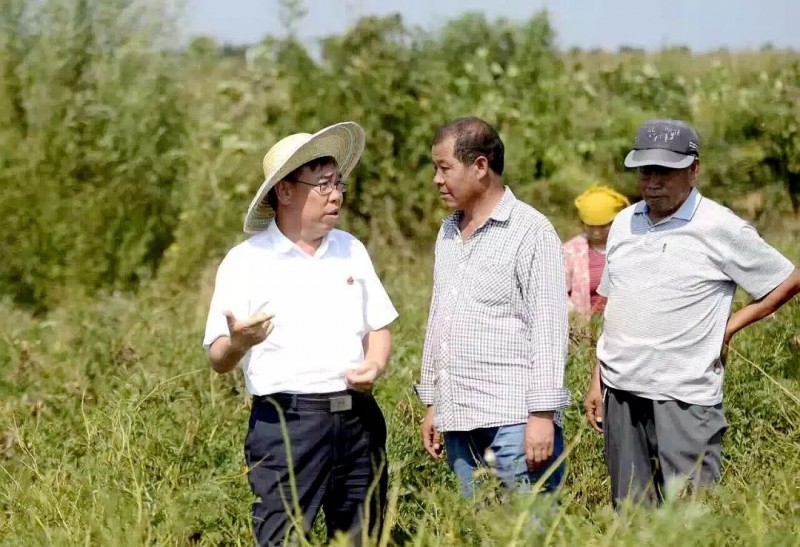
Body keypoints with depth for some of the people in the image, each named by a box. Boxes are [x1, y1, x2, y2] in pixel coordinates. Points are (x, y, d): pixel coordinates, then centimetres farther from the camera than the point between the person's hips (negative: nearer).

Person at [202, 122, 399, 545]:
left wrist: (374, 366, -4)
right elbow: (218, 360, -3)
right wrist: (238, 343, -26)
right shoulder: (245, 261, -3)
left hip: (359, 419, 5)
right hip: (286, 423, -5)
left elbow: (379, 325, 17)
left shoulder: (350, 250, 12)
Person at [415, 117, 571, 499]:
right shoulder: (448, 233, 17)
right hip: (460, 422, 7)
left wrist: (543, 414, -16)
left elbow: (548, 327, -11)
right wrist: (432, 403, 20)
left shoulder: (530, 231, -6)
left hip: (515, 421, -7)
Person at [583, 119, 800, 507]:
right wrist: (596, 382, 14)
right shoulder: (624, 223, 12)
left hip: (685, 397, -5)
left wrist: (730, 327, -2)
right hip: (620, 392, 6)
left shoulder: (721, 228, -5)